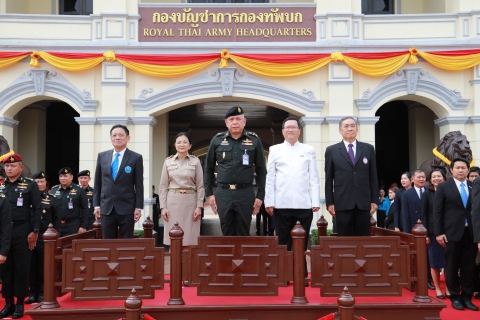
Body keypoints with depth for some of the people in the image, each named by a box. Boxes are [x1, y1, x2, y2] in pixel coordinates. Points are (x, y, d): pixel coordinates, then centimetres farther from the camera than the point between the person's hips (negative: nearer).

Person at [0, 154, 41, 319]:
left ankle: (20, 304, 13)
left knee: (21, 267, 2)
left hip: (22, 230, -4)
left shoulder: (30, 185, -3)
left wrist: (35, 231, -10)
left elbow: (37, 209, -4)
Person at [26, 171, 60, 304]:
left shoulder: (52, 198, 4)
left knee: (44, 266, 5)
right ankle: (33, 293, 16)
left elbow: (57, 219, 4)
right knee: (32, 266, 6)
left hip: (46, 237, -1)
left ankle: (42, 293, 14)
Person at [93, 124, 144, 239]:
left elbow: (139, 185, -2)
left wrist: (138, 207, -6)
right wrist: (96, 205, 6)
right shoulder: (102, 156, 8)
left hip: (127, 208, -3)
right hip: (106, 208, 3)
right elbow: (97, 183, 11)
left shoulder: (136, 158, -1)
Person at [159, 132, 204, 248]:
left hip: (190, 201, -1)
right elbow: (163, 186, 6)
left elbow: (200, 186, 2)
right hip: (173, 201, 1)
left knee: (190, 238, 1)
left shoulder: (195, 161, 3)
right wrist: (163, 206, -1)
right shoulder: (168, 161, 6)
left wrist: (199, 206, -5)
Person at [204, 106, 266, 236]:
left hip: (245, 194, -1)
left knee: (243, 234, 6)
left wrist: (260, 196, 0)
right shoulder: (217, 140, 5)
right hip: (223, 193, 1)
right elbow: (209, 168, 10)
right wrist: (209, 193, 5)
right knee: (227, 233, 8)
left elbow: (261, 170, 4)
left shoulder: (254, 140, 3)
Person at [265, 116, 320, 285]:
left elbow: (314, 178, 7)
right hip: (281, 204, 0)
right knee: (283, 241, 5)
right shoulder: (275, 150, 10)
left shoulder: (308, 150, 11)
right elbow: (270, 178, 6)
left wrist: (316, 202, 0)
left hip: (304, 204, 0)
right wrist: (269, 202, -1)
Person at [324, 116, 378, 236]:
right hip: (342, 203, -1)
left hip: (363, 202, 1)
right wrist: (329, 202, -1)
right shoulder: (332, 150, 5)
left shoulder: (368, 149, 10)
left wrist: (374, 200, 4)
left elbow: (373, 176, 9)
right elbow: (329, 179, 4)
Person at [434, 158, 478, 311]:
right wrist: (439, 233, -7)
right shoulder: (443, 187, 3)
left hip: (471, 233, 2)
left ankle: (467, 297, 18)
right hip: (452, 233, -2)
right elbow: (437, 212, 0)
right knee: (452, 267, 5)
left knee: (469, 267, 6)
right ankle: (455, 297, 17)